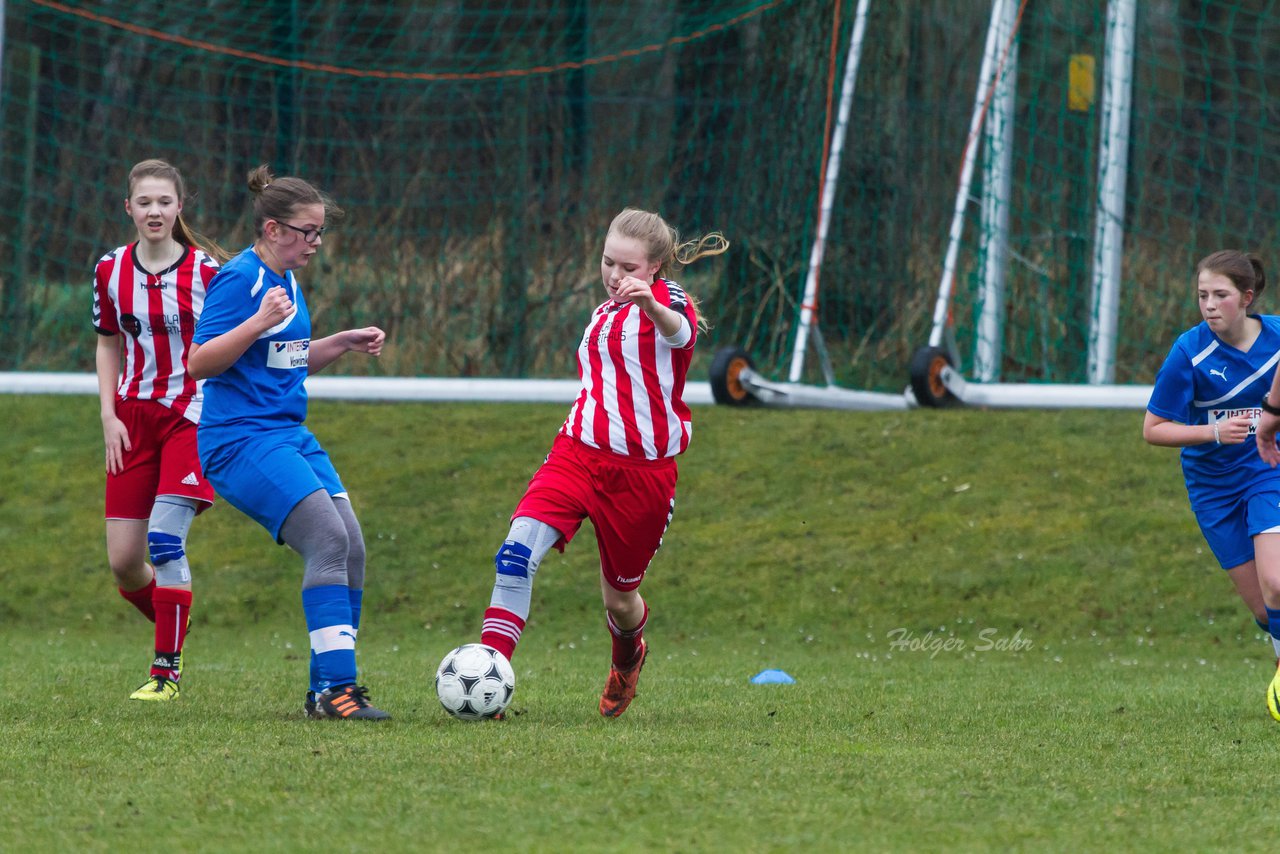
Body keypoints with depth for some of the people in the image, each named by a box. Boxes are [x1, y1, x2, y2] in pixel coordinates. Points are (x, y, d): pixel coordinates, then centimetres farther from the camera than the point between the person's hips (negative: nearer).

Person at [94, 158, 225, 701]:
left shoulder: (206, 271, -8)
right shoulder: (111, 271, 3)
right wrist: (109, 417, 4)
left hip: (193, 416, -4)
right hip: (134, 417, 4)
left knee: (165, 538, -19)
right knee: (123, 563, 0)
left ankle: (167, 670, -11)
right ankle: (172, 631, 28)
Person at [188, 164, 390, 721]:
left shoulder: (287, 281, 16)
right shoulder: (240, 279, -12)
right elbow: (199, 362, -17)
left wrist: (344, 342, 17)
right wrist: (258, 322, -28)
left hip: (290, 435, 9)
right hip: (241, 439, -9)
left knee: (351, 547, -1)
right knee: (328, 538, -22)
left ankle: (326, 692, 5)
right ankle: (335, 688, -22)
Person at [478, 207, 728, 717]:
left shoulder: (668, 300, -6)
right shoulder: (604, 314, 18)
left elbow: (679, 332, -33)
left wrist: (651, 305, -56)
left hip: (643, 469, -5)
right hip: (577, 453, 5)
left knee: (619, 599, 9)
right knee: (518, 551, -20)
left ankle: (628, 659, 44)